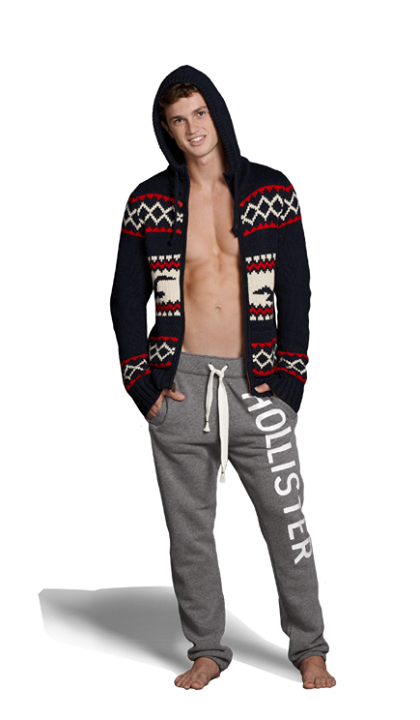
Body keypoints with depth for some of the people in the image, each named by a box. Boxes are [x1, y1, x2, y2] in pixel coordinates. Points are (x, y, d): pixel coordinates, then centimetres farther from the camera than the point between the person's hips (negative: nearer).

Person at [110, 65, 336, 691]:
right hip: (181, 382, 1)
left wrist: (287, 381, -4)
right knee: (189, 528, 7)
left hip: (256, 381, -1)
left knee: (287, 521, 1)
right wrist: (144, 383, 0)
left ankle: (309, 648, 15)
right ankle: (207, 649, 20)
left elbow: (296, 292, 2)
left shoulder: (272, 192, 2)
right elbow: (126, 299, 7)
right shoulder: (150, 202, 4)